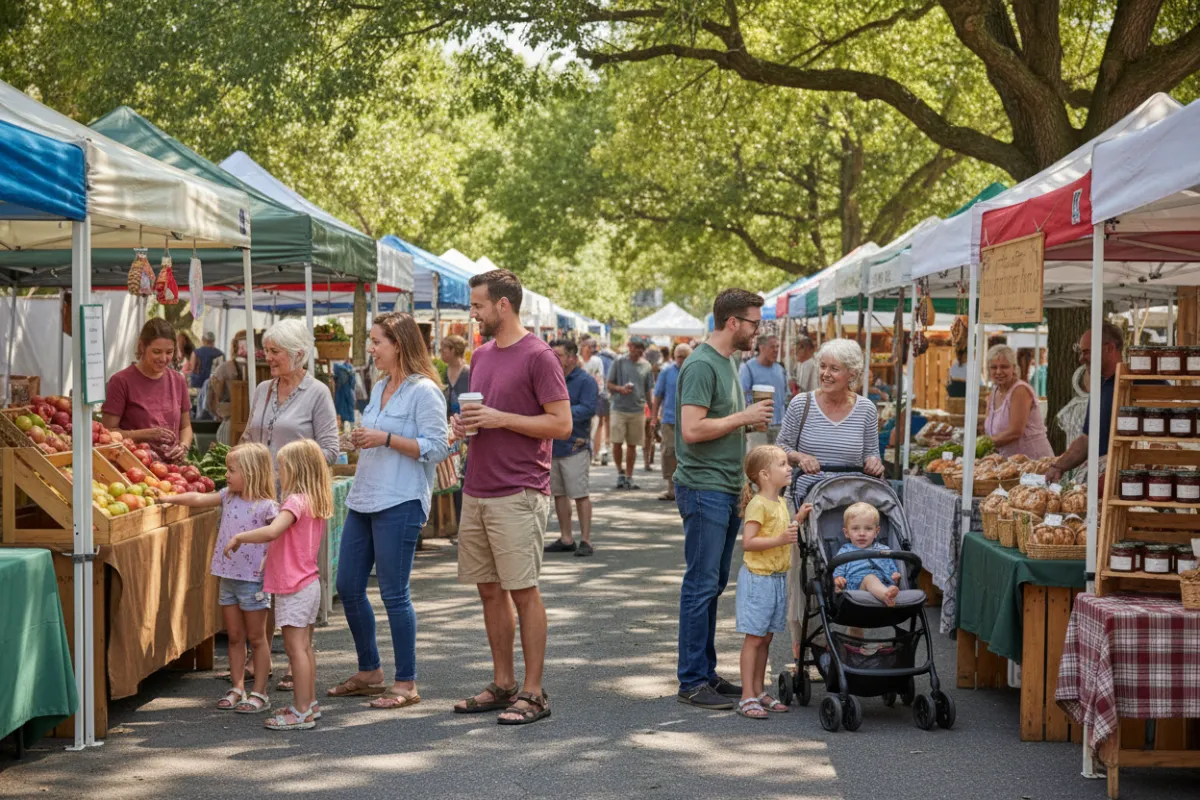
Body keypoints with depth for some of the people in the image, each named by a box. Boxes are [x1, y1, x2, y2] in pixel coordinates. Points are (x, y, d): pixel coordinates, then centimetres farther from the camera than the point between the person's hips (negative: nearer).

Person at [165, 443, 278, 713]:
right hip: (227, 577, 6)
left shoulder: (266, 507, -13)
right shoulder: (228, 497, 6)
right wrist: (169, 498, 12)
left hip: (253, 580, -6)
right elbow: (198, 499, 14)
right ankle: (237, 689, 19)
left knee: (256, 638, 4)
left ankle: (259, 693, 11)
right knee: (235, 637, 12)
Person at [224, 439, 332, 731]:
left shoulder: (295, 502, -19)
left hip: (293, 589, -9)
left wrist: (238, 537, -25)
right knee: (305, 647, 16)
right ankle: (309, 703, 24)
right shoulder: (315, 503, 10)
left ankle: (302, 712, -5)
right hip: (309, 583, 9)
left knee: (295, 648, -6)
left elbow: (272, 531, -35)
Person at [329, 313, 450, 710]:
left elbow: (436, 447, -16)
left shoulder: (424, 391, -10)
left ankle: (406, 683, 8)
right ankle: (369, 672, 25)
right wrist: (363, 440, 6)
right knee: (348, 587, 10)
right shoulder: (379, 388, 16)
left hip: (400, 503, -9)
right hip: (363, 499, 9)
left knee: (394, 593, -4)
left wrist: (386, 439, -19)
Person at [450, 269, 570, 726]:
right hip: (476, 493, 8)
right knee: (490, 591, 11)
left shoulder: (537, 356, -9)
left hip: (518, 495, -8)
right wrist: (464, 423, 4)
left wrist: (500, 418, -17)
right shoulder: (481, 355, 15)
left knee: (523, 592, -4)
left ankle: (533, 693, 2)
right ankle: (502, 685, 21)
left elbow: (561, 424, -13)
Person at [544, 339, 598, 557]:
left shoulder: (585, 381, -5)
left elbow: (588, 408, -17)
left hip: (575, 447, -7)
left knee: (580, 494, -6)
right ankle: (566, 539, 18)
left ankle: (586, 540, -1)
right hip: (552, 446, 7)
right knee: (559, 493, 10)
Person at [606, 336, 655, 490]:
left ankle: (629, 477, 14)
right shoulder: (619, 362, 0)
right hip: (619, 409, -2)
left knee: (632, 445, 7)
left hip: (638, 410, 2)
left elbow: (649, 390, 10)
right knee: (617, 443, -4)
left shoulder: (646, 366, 6)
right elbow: (609, 384, 3)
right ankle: (620, 472, 16)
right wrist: (620, 389, -18)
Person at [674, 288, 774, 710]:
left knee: (713, 584, 13)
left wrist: (751, 418, 5)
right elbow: (692, 429, -22)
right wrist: (744, 417, -15)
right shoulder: (701, 365, -14)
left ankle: (706, 672, 20)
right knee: (701, 585, -6)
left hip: (726, 490, 10)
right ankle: (692, 681, -1)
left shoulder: (728, 362, 16)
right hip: (703, 489, -10)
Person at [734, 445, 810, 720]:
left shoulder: (780, 502, 12)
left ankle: (758, 692, 20)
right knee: (754, 638, -5)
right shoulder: (758, 504, -16)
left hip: (778, 578, 9)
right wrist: (779, 539, -29)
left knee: (766, 637, 13)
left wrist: (797, 520, 11)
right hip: (757, 577, -9)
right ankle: (747, 698, -2)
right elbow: (748, 542, -22)